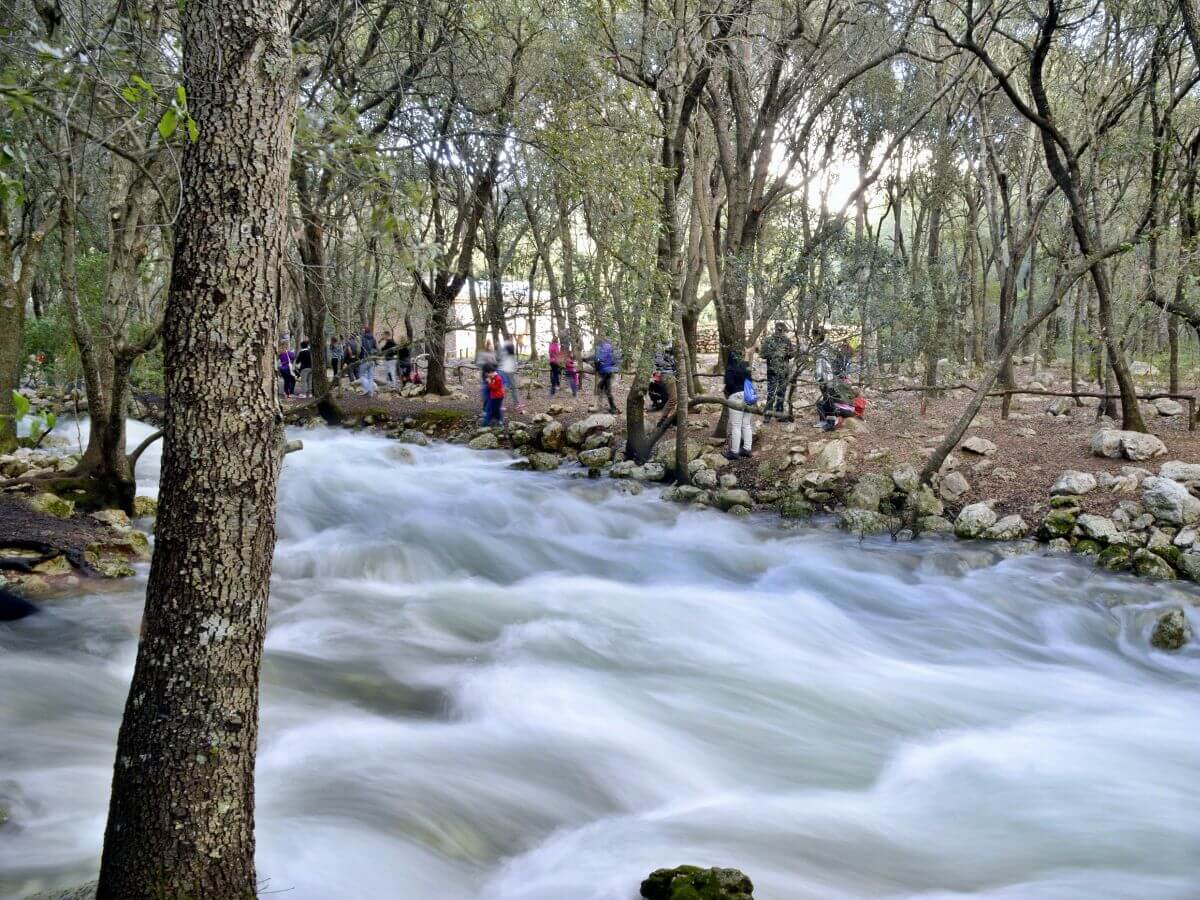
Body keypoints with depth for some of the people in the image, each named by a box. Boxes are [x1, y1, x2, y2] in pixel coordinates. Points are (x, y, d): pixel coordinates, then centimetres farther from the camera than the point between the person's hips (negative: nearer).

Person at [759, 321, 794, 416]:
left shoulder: (787, 341, 9)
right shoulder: (769, 340, -2)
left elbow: (793, 353, 12)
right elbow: (762, 353, -5)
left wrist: (788, 353, -11)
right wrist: (773, 353, -19)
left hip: (784, 371, 4)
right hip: (772, 371, -4)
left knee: (782, 393, 11)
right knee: (771, 393, -8)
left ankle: (779, 413, 20)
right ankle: (768, 413, -3)